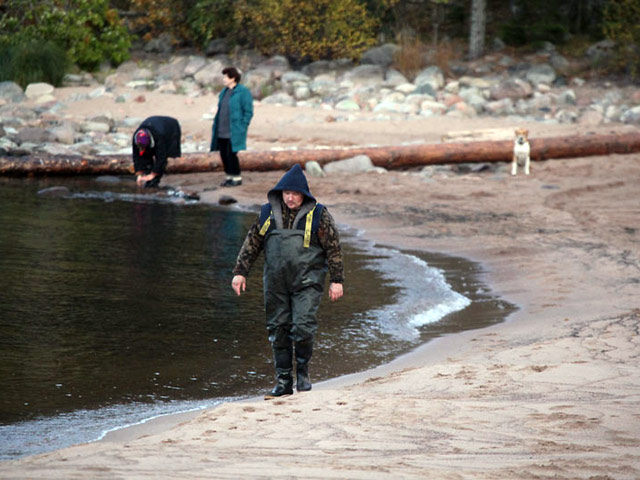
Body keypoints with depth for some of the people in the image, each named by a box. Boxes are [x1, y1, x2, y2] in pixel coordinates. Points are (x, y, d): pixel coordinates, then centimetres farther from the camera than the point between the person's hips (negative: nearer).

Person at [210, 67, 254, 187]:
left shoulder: (243, 92, -9)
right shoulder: (224, 92, 16)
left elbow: (248, 111, -10)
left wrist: (242, 127, -14)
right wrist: (215, 126, 14)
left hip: (234, 132, -8)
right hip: (221, 131, 8)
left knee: (231, 154, -8)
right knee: (223, 154, 8)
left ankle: (237, 178, 4)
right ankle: (229, 177, 19)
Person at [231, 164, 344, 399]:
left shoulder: (318, 215, -1)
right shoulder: (268, 213, 7)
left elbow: (333, 248, 2)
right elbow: (251, 243, 13)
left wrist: (336, 280, 0)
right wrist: (240, 272, 8)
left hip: (307, 282, -3)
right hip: (276, 282, 3)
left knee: (303, 327, -14)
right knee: (278, 330, 5)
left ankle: (303, 370, 10)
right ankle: (284, 381, 15)